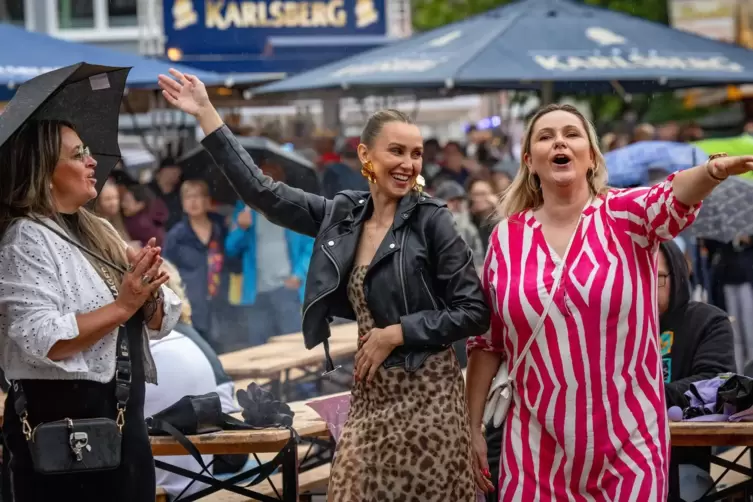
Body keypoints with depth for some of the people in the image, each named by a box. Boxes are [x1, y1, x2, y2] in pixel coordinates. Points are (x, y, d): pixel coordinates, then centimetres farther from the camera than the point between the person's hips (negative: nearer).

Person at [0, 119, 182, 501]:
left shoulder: (100, 232, 12)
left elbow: (158, 323, 11)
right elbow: (41, 342, -24)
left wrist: (147, 290, -10)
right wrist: (122, 305, -21)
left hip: (125, 415, 8)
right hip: (62, 420, -8)